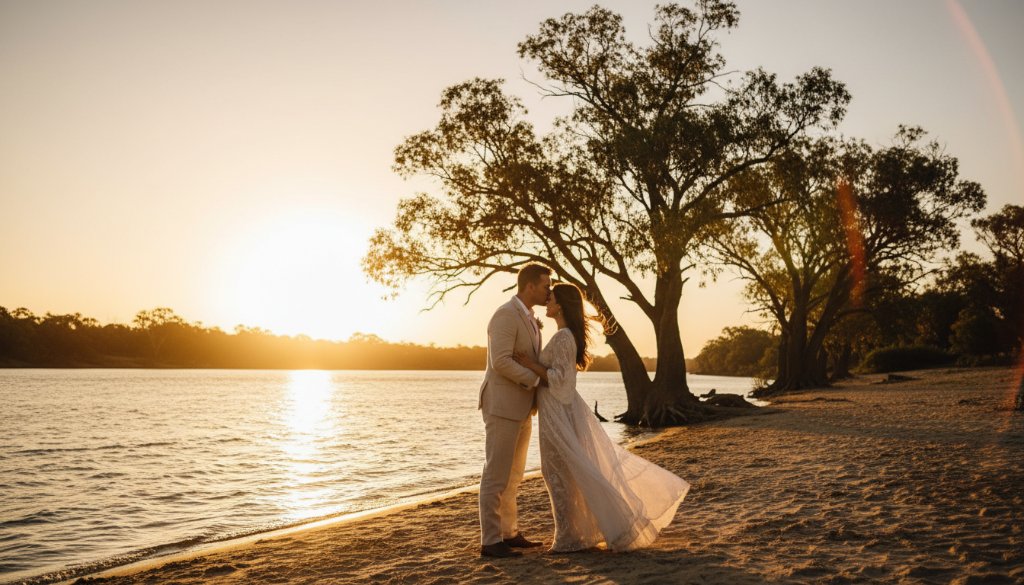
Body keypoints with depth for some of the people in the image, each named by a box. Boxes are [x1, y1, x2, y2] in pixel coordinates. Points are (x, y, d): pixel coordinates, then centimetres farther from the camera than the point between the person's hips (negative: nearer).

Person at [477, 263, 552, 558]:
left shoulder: (528, 318, 16)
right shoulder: (505, 315, -16)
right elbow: (500, 362, -25)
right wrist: (537, 380, -16)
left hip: (520, 406, 10)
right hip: (502, 406, -10)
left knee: (513, 473, 14)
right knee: (496, 474, -4)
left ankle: (509, 533, 23)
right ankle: (490, 541, 3)